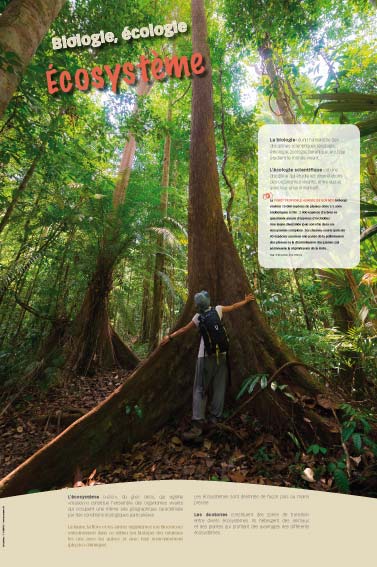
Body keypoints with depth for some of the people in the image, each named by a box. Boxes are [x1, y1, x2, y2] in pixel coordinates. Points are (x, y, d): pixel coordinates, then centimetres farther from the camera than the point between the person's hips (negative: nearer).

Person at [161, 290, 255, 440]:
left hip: (205, 356, -3)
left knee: (200, 389, -2)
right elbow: (233, 307, 17)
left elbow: (184, 329, 9)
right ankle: (214, 418, 11)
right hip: (221, 355, 3)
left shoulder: (198, 317, -1)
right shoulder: (217, 310, 3)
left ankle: (198, 424, -10)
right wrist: (246, 300, 33)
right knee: (219, 388, 9)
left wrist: (170, 337, 23)